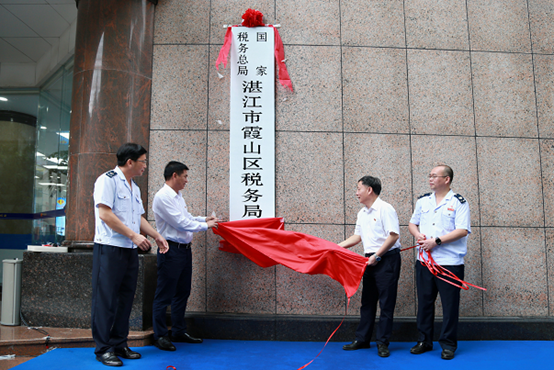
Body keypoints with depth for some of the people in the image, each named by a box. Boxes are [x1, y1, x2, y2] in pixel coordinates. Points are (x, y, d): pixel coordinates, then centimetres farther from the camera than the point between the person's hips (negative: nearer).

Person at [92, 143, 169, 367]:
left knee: (125, 298, 12)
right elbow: (104, 214, -18)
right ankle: (103, 349, 8)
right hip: (110, 248, -8)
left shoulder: (134, 187, 18)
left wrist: (156, 235, 12)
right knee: (106, 299, -1)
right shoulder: (108, 180, -8)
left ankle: (119, 344, 22)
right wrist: (133, 235, -18)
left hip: (130, 250, 8)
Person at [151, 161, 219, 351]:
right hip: (171, 251, -10)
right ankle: (160, 336, 13)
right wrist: (205, 226, -9)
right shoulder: (163, 197, -17)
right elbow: (181, 223, -19)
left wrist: (204, 219, 13)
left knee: (182, 293, 16)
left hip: (184, 249, 10)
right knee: (164, 295, 1)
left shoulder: (177, 195, 13)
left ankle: (179, 331, 29)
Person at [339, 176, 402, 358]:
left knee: (386, 303, 0)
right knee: (367, 301, 12)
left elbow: (393, 235, -18)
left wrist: (377, 256, -18)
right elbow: (358, 236, 19)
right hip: (370, 260, 8)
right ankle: (362, 339, 21)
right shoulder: (362, 213, 13)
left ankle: (383, 343, 9)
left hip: (387, 259, -8)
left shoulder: (385, 209, -13)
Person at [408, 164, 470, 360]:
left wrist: (436, 241, -18)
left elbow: (462, 230, -13)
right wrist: (418, 235, -4)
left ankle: (448, 344, 16)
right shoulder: (423, 200, 13)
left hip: (450, 262, -4)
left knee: (450, 304, 3)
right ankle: (424, 341, 23)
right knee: (424, 301, 10)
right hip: (424, 261, 5)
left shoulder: (458, 202, -4)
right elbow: (412, 223, 18)